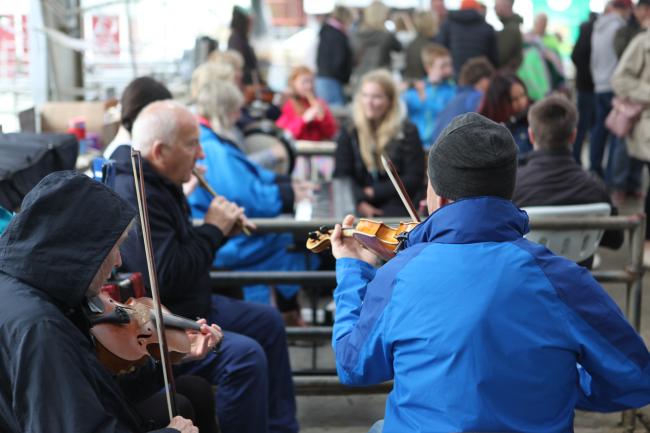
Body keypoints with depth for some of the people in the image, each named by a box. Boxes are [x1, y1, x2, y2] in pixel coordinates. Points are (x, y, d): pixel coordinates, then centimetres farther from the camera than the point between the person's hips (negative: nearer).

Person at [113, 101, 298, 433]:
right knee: (245, 356, -26)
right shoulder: (133, 197, -26)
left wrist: (220, 231, -2)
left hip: (185, 306, 11)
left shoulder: (160, 183, 7)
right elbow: (167, 276, -29)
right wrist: (213, 230, -17)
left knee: (267, 323, 17)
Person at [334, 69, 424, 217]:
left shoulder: (407, 132, 6)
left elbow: (414, 179, 1)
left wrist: (373, 192, -7)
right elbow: (341, 175, 3)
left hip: (396, 207, -1)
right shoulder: (349, 133, 12)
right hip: (358, 208, 1)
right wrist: (360, 202, -16)